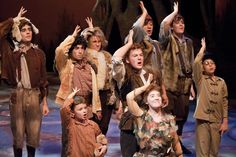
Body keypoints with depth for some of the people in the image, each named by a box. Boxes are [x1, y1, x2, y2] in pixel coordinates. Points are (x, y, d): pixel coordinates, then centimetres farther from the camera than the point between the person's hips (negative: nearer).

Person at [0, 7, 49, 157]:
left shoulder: (39, 53, 3)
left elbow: (43, 79, 6)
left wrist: (45, 102, 4)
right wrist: (14, 20, -3)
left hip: (34, 96, 1)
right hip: (17, 95, -1)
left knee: (34, 134, 5)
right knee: (18, 134, 5)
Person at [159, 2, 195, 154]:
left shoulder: (189, 42, 14)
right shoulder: (168, 40, -1)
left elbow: (191, 65, 17)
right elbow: (163, 24, -23)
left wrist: (192, 85, 13)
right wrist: (175, 11, -10)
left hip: (184, 84, 5)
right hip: (169, 83, -5)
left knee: (182, 114, 10)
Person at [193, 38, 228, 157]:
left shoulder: (221, 82, 8)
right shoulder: (200, 80, -1)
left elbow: (224, 102, 8)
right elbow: (196, 63, -19)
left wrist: (225, 121, 2)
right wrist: (203, 47, -8)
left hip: (217, 121, 3)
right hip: (203, 120, -3)